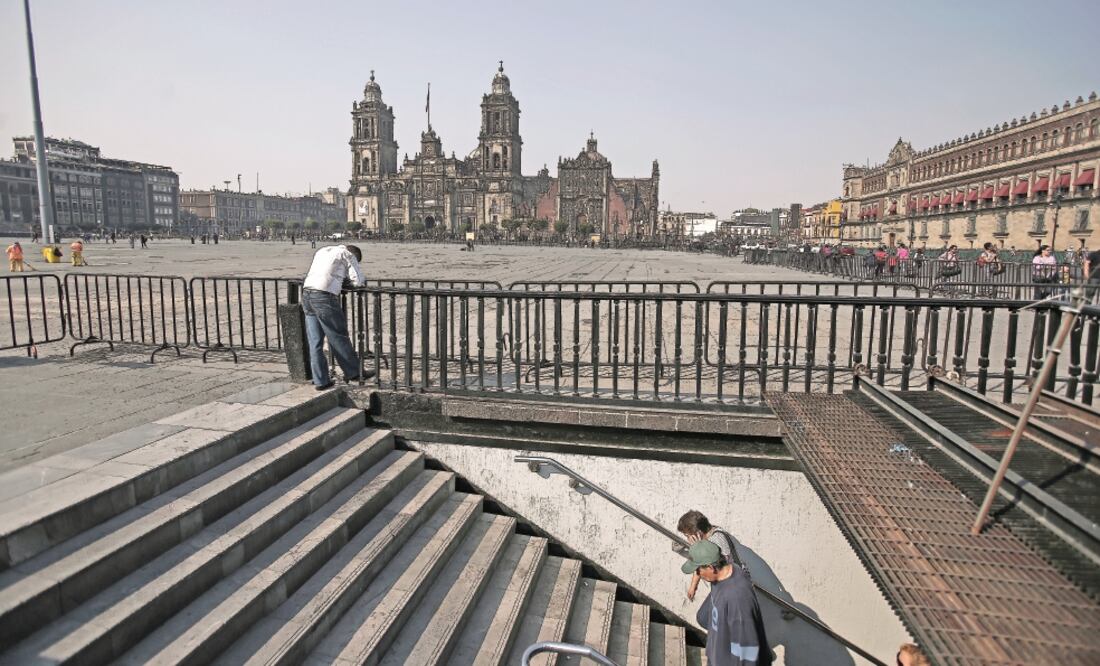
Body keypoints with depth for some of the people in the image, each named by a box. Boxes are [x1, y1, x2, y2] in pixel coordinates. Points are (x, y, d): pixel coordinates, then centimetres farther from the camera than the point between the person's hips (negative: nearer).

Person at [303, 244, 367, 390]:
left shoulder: (322, 251, 27)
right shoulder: (348, 254, 8)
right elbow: (358, 281, 4)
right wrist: (347, 276, 23)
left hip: (306, 294, 7)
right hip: (324, 296, -7)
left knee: (315, 342, 8)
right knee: (338, 337, 5)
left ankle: (321, 381, 12)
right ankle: (353, 372, 17)